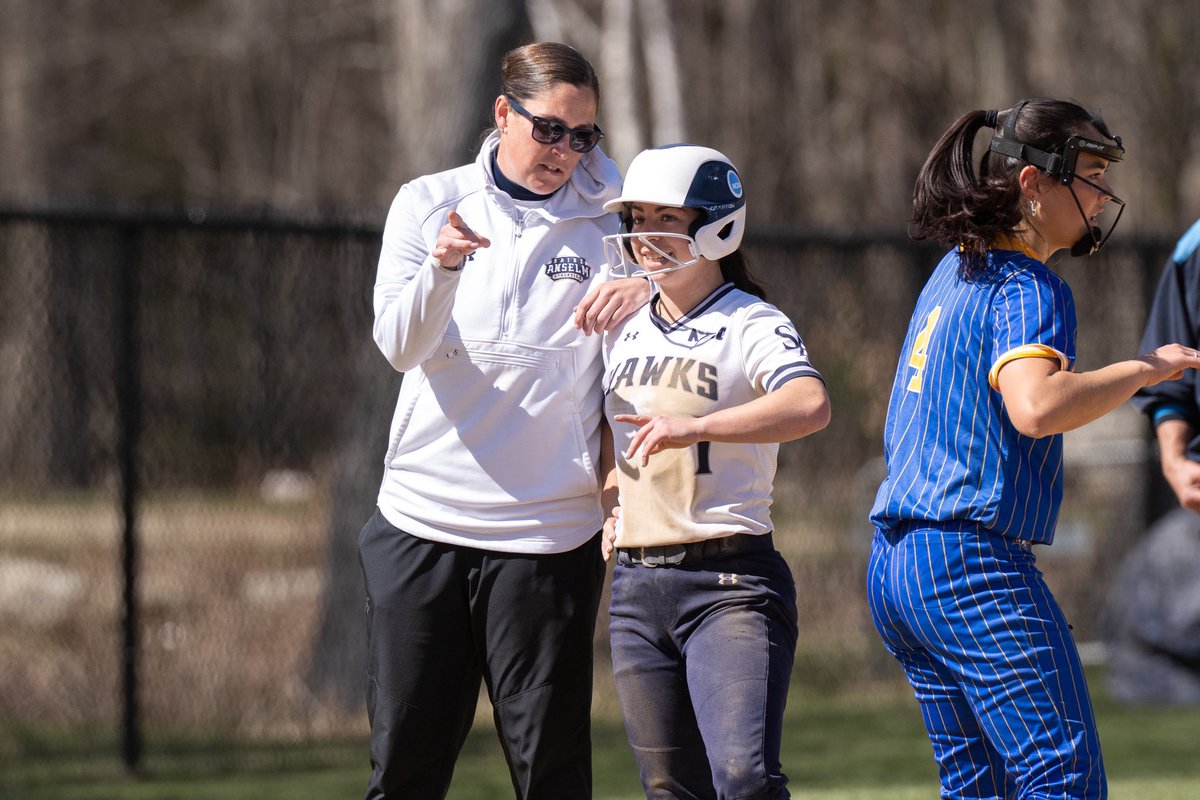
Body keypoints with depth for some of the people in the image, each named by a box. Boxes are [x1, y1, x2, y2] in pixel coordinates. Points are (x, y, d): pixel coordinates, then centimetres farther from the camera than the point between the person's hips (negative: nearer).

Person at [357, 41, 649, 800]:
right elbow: (400, 345, -5)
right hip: (422, 517, 1)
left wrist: (646, 282, -20)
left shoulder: (606, 215, 4)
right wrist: (443, 267, -26)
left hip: (547, 532, -1)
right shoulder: (428, 203, 6)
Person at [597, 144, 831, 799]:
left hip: (730, 582, -6)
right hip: (636, 587, 6)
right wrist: (611, 501, 14)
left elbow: (810, 406, -27)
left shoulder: (750, 325, -6)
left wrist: (694, 427, -36)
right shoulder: (624, 332, 14)